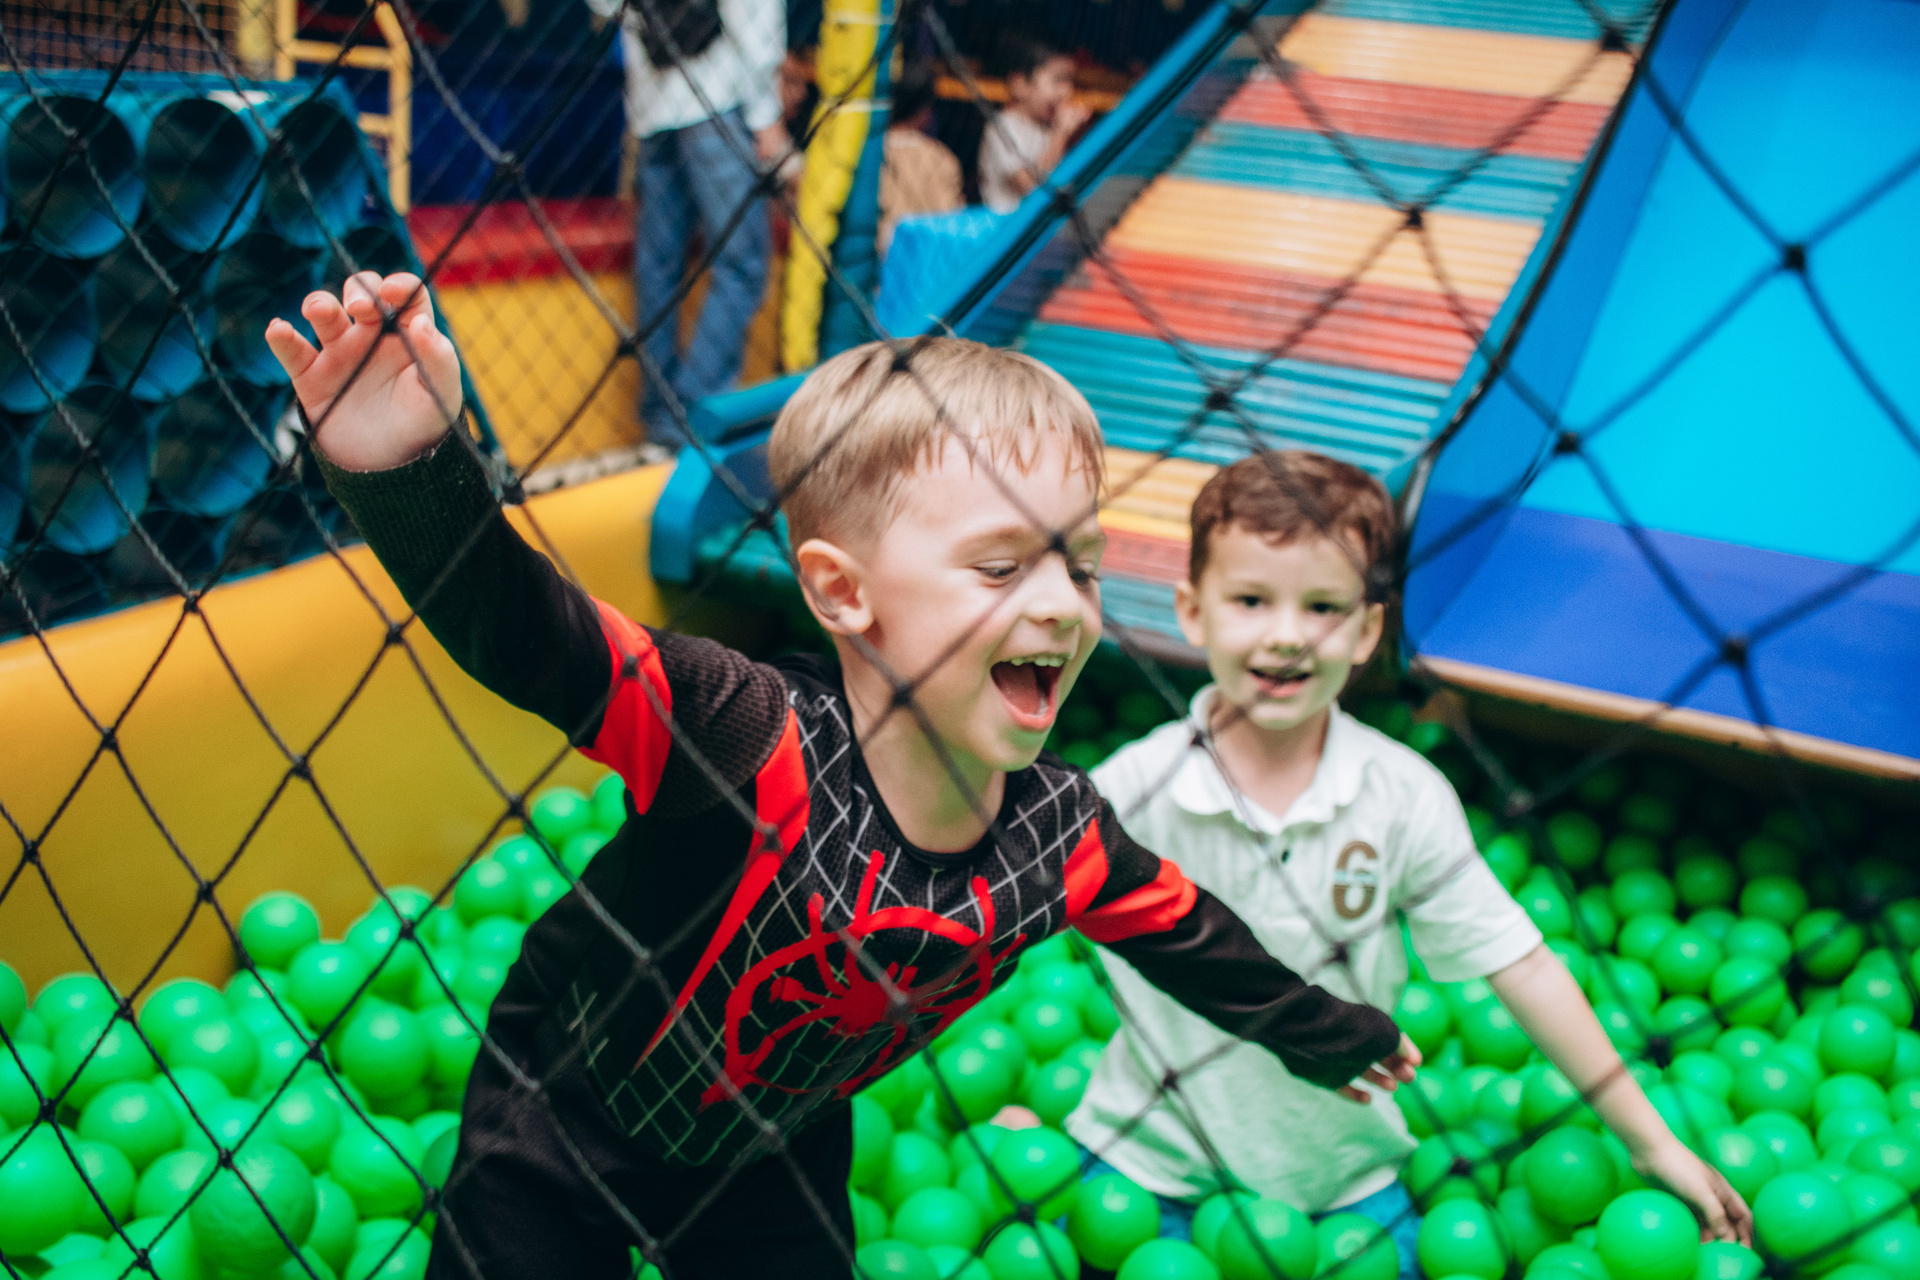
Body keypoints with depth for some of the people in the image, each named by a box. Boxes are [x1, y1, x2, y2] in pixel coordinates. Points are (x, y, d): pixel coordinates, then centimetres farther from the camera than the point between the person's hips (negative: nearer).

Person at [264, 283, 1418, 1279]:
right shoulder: (749, 740, -39)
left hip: (775, 1155, 5)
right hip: (564, 1121, -4)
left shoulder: (1059, 837, -21)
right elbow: (518, 628, -50)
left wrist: (1336, 1039, 15)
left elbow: (1185, 936, -1)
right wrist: (406, 470, -68)